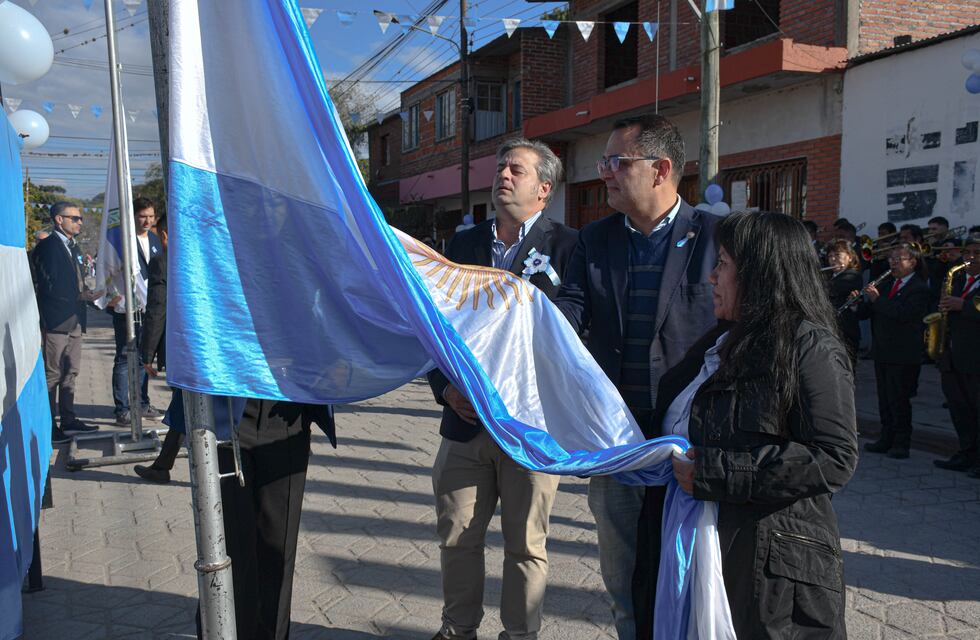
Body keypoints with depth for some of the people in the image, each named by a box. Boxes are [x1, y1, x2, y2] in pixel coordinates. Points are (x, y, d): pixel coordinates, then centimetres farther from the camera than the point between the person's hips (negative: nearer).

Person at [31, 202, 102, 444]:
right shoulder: (47, 246, -10)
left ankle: (68, 421, 23)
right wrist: (79, 296, -20)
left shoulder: (73, 246, 18)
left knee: (70, 372, 14)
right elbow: (49, 286, -18)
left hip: (74, 320, 9)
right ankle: (49, 427, 2)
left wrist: (88, 292, 1)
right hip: (56, 321, -9)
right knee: (52, 375, -3)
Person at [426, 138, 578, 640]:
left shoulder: (566, 245, -4)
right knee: (457, 539, 14)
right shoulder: (463, 244, 11)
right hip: (466, 420, 4)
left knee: (526, 546, 11)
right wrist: (446, 388, -2)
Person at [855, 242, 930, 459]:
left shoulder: (920, 288, -10)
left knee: (899, 399, -3)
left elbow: (904, 313, -25)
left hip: (904, 354, -7)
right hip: (882, 351, 7)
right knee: (884, 398, 13)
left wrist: (877, 299, -21)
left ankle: (901, 444, 7)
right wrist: (859, 305, -8)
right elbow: (870, 312, 13)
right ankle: (887, 439, 23)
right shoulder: (887, 283, 14)